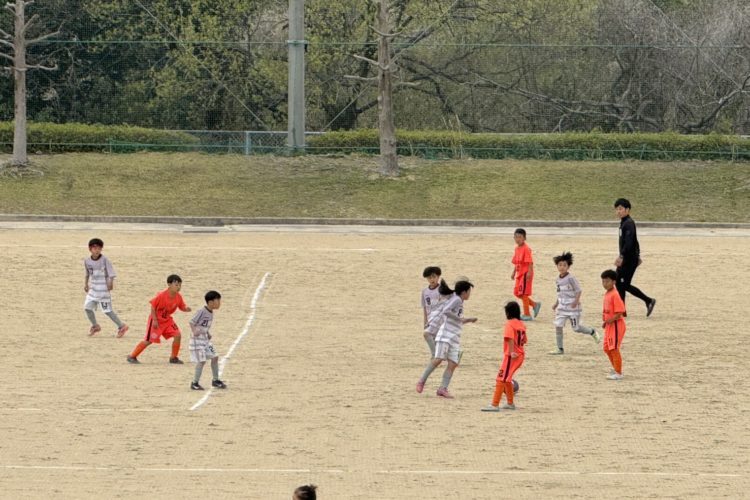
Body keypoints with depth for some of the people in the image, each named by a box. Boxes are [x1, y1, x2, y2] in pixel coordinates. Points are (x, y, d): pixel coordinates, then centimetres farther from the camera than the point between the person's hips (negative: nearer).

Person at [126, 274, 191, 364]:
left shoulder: (178, 297, -9)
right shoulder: (162, 295, -26)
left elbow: (182, 307, 4)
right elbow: (153, 306, -18)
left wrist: (186, 309, -21)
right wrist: (155, 320, -18)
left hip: (167, 320, 6)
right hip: (156, 320, -6)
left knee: (177, 335, -9)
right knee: (149, 340, -7)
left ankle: (173, 358, 8)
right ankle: (132, 356, 8)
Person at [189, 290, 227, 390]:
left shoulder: (211, 313, 8)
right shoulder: (201, 311, -18)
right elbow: (192, 322, -19)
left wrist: (208, 333, 8)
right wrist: (194, 331, -34)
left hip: (206, 339, 9)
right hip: (197, 340, -9)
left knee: (215, 357, 9)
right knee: (202, 361, -11)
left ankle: (215, 380, 23)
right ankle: (195, 383, -1)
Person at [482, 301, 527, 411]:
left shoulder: (510, 323, -11)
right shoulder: (521, 324, 12)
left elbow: (510, 338, -25)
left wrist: (512, 352, -33)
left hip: (511, 356, -9)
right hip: (520, 355, 9)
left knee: (501, 379, -10)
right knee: (507, 379, 25)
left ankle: (495, 405, -17)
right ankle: (510, 403, 33)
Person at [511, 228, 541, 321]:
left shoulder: (526, 249, -16)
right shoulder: (517, 248, 11)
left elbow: (530, 262, -20)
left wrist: (529, 272, -26)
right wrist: (514, 272, 18)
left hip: (526, 274, -9)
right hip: (519, 274, 9)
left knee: (523, 293, -5)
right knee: (517, 293, 11)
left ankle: (527, 315, 4)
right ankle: (535, 305, 23)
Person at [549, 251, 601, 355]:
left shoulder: (571, 278, -14)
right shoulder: (558, 279, 7)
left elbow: (578, 290, -12)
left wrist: (576, 301, -25)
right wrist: (556, 303, 15)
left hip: (572, 307, -6)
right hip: (562, 307, 6)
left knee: (576, 328, 2)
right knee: (558, 326, -4)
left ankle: (593, 332, 29)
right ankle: (560, 349, 4)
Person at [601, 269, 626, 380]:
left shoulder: (614, 295, -18)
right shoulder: (606, 294, 11)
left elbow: (620, 312, -22)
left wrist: (610, 320, -24)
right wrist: (604, 321, 10)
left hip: (616, 325, -10)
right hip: (609, 325, 10)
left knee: (614, 349, -6)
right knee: (607, 348, 16)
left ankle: (618, 373, 1)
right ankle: (616, 368, 29)